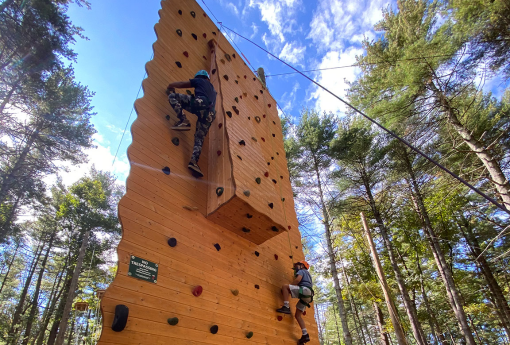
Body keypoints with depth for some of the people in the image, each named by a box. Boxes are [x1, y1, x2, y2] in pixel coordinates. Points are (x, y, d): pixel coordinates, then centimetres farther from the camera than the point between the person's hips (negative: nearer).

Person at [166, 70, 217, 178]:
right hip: (209, 113, 6)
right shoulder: (212, 89, 41)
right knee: (199, 139, 6)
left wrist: (170, 85, 44)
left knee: (172, 96, 6)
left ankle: (183, 121, -12)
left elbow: (182, 84, 26)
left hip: (199, 103, -6)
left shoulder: (199, 80, 25)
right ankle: (194, 161, -15)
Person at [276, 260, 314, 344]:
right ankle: (305, 335, 4)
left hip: (304, 290, -9)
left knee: (285, 286, -16)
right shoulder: (308, 275, 37)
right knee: (298, 315, 12)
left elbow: (298, 279, -11)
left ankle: (286, 307, -26)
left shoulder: (301, 271, 10)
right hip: (307, 295, 9)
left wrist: (289, 287, -2)